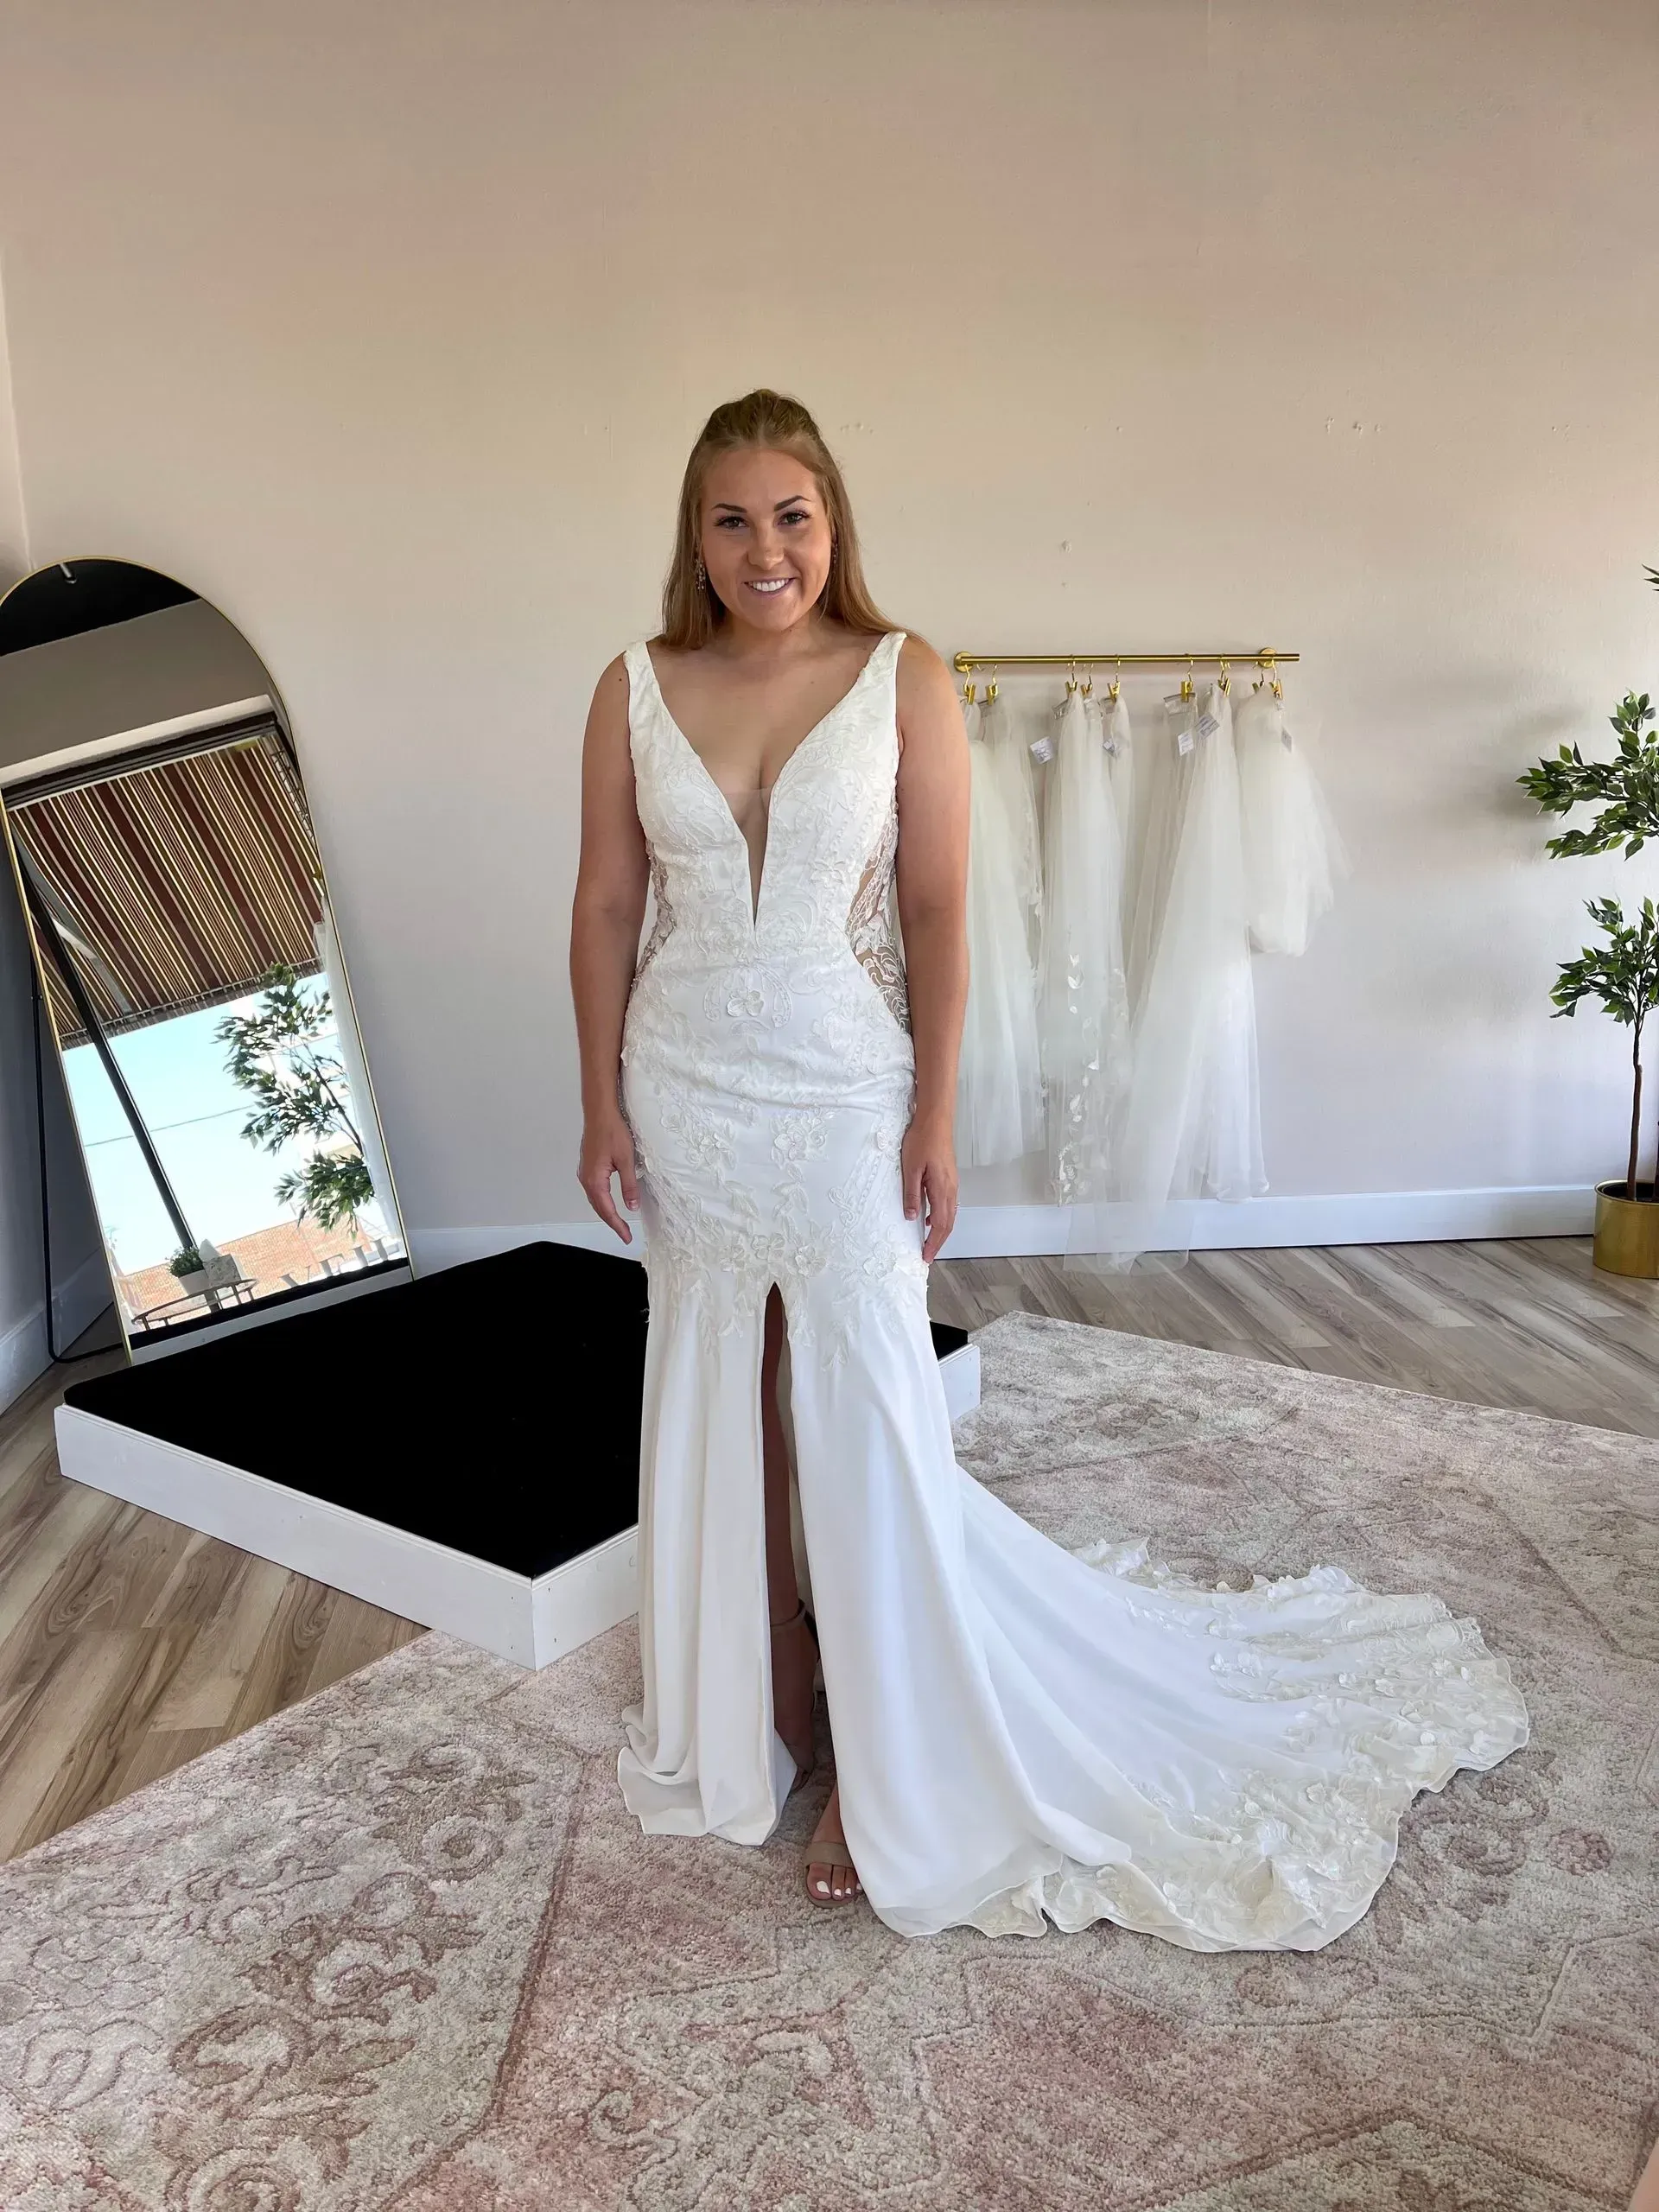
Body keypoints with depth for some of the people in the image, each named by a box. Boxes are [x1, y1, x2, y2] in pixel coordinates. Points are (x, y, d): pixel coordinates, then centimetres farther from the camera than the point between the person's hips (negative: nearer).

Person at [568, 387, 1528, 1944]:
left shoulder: (904, 681, -5)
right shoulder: (635, 691, 2)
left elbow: (938, 911, -7)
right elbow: (605, 908, 4)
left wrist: (933, 1117, -10)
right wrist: (602, 1102, 0)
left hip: (843, 1098, -3)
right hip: (683, 1098, 4)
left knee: (868, 1434, 0)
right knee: (719, 1411, 14)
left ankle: (892, 1774, 18)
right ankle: (760, 1701, 36)